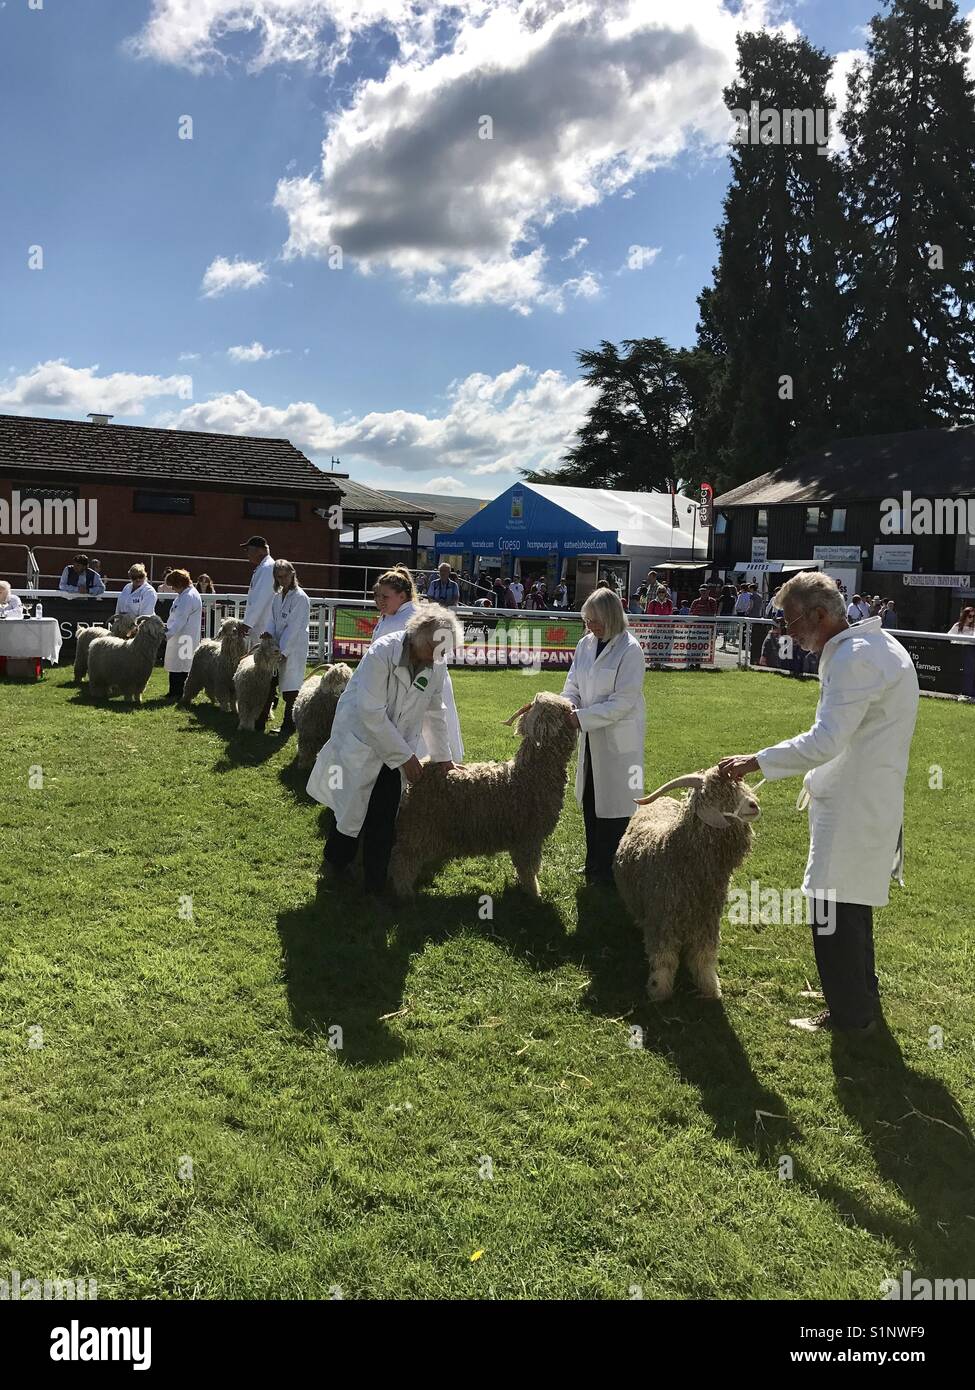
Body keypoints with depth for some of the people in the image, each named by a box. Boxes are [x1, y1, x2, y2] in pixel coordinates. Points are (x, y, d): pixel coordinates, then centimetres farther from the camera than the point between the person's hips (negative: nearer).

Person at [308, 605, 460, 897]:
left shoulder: (437, 666, -7)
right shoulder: (382, 653, -25)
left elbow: (435, 713, 8)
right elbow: (372, 713, -25)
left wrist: (442, 757, 12)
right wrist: (406, 757, -21)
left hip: (396, 750, 4)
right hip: (360, 742, -4)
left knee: (384, 819, 1)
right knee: (352, 809, 5)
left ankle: (375, 886, 14)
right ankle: (335, 862, 32)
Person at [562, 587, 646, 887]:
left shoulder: (630, 650, -16)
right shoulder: (586, 644, 3)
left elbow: (623, 702, -20)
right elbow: (573, 684, 10)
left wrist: (581, 717, -22)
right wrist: (569, 705, -12)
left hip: (618, 740, -7)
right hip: (590, 736, 7)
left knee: (614, 805, 2)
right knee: (590, 802, 16)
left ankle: (611, 871, 15)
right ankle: (595, 865, 30)